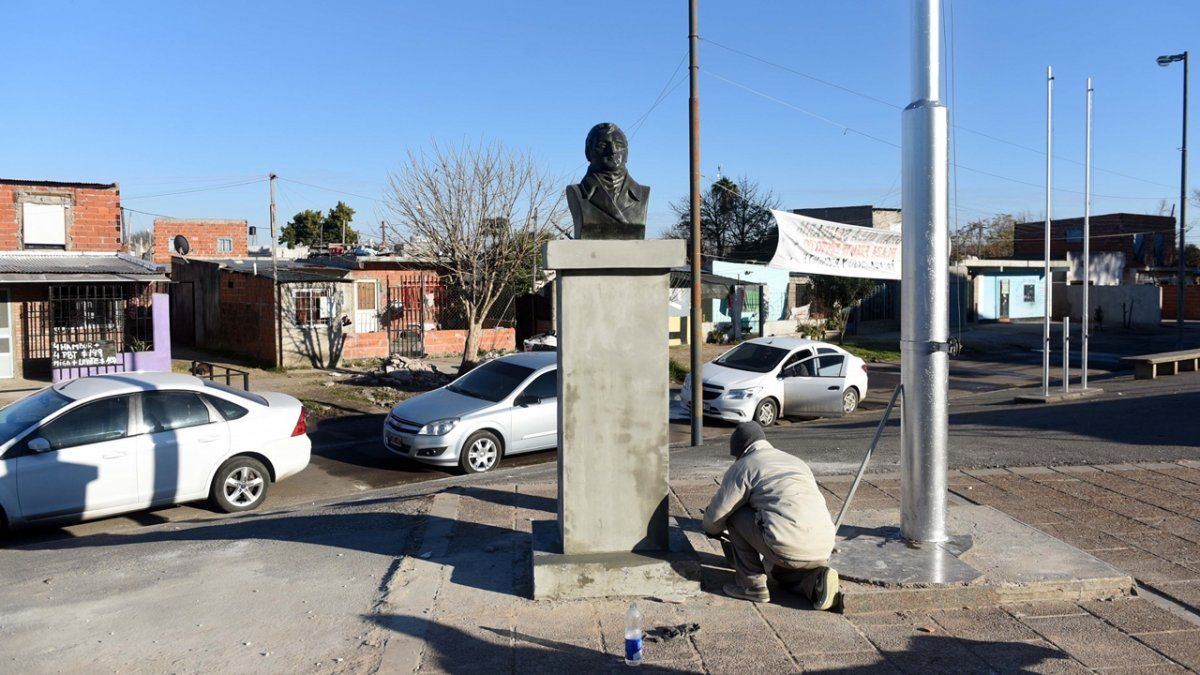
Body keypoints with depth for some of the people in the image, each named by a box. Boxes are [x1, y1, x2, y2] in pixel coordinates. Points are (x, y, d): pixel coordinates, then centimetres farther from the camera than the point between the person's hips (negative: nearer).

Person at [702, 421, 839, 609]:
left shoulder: (743, 467, 6)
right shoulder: (796, 461, 27)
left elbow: (715, 514, 6)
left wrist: (712, 530, 30)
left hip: (788, 549, -8)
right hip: (823, 550, 8)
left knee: (736, 515, 13)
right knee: (781, 570, 36)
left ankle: (751, 585, 12)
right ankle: (816, 579, 7)